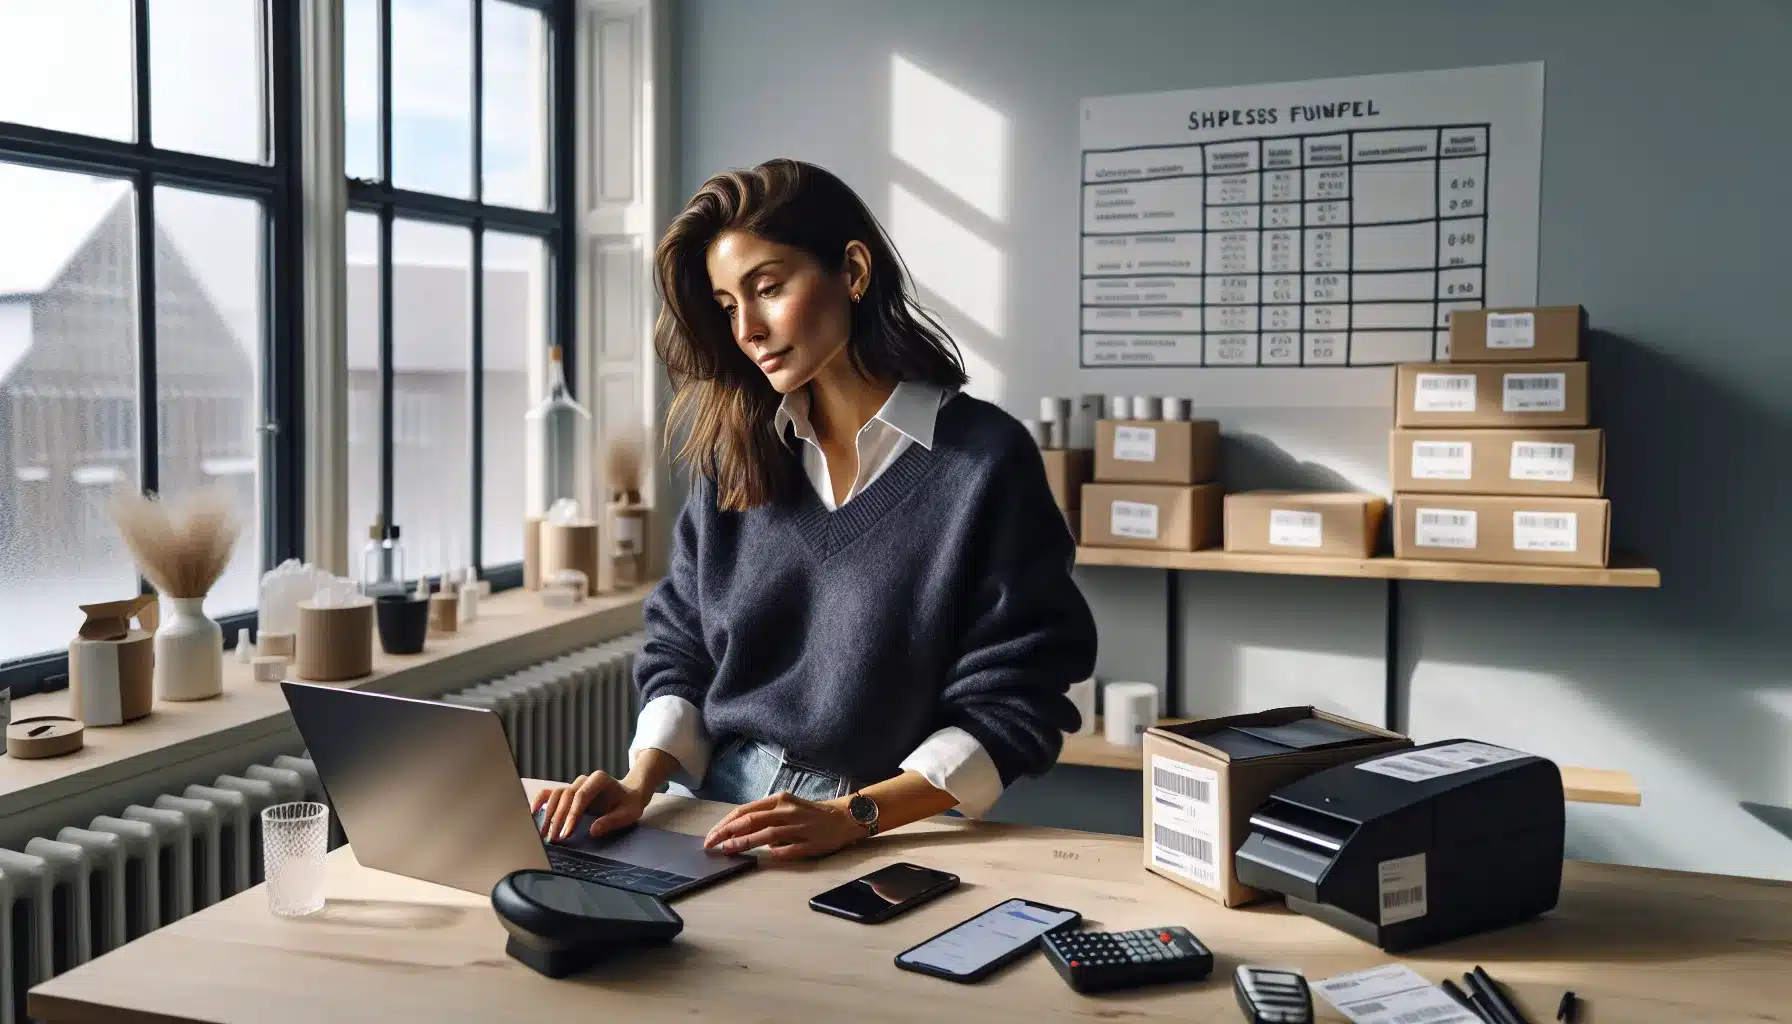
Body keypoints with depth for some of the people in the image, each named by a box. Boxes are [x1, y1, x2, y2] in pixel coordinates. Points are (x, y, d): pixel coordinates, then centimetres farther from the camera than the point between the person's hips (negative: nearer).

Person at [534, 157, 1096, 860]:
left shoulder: (984, 460, -7)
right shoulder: (735, 454, 8)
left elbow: (1010, 705, -8)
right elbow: (681, 648, 12)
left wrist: (848, 817, -18)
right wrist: (640, 784, -5)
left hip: (888, 831, -3)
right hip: (711, 803, 4)